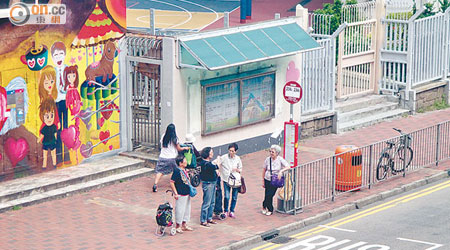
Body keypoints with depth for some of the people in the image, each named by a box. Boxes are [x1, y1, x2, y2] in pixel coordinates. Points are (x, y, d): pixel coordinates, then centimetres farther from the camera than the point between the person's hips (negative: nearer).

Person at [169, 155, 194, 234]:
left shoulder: (184, 170, 6)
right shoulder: (177, 171, -20)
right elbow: (172, 183, -20)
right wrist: (175, 193, -19)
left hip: (187, 194, 9)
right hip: (180, 195, -9)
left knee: (187, 209, 17)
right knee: (180, 210, 0)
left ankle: (184, 225, 29)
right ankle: (178, 226, 13)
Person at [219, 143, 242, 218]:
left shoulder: (237, 159, 5)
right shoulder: (224, 157, -5)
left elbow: (240, 169, 14)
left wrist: (237, 170, -8)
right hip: (226, 180, -3)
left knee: (234, 197, 5)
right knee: (227, 197, -10)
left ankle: (232, 211, 21)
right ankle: (225, 211, 10)